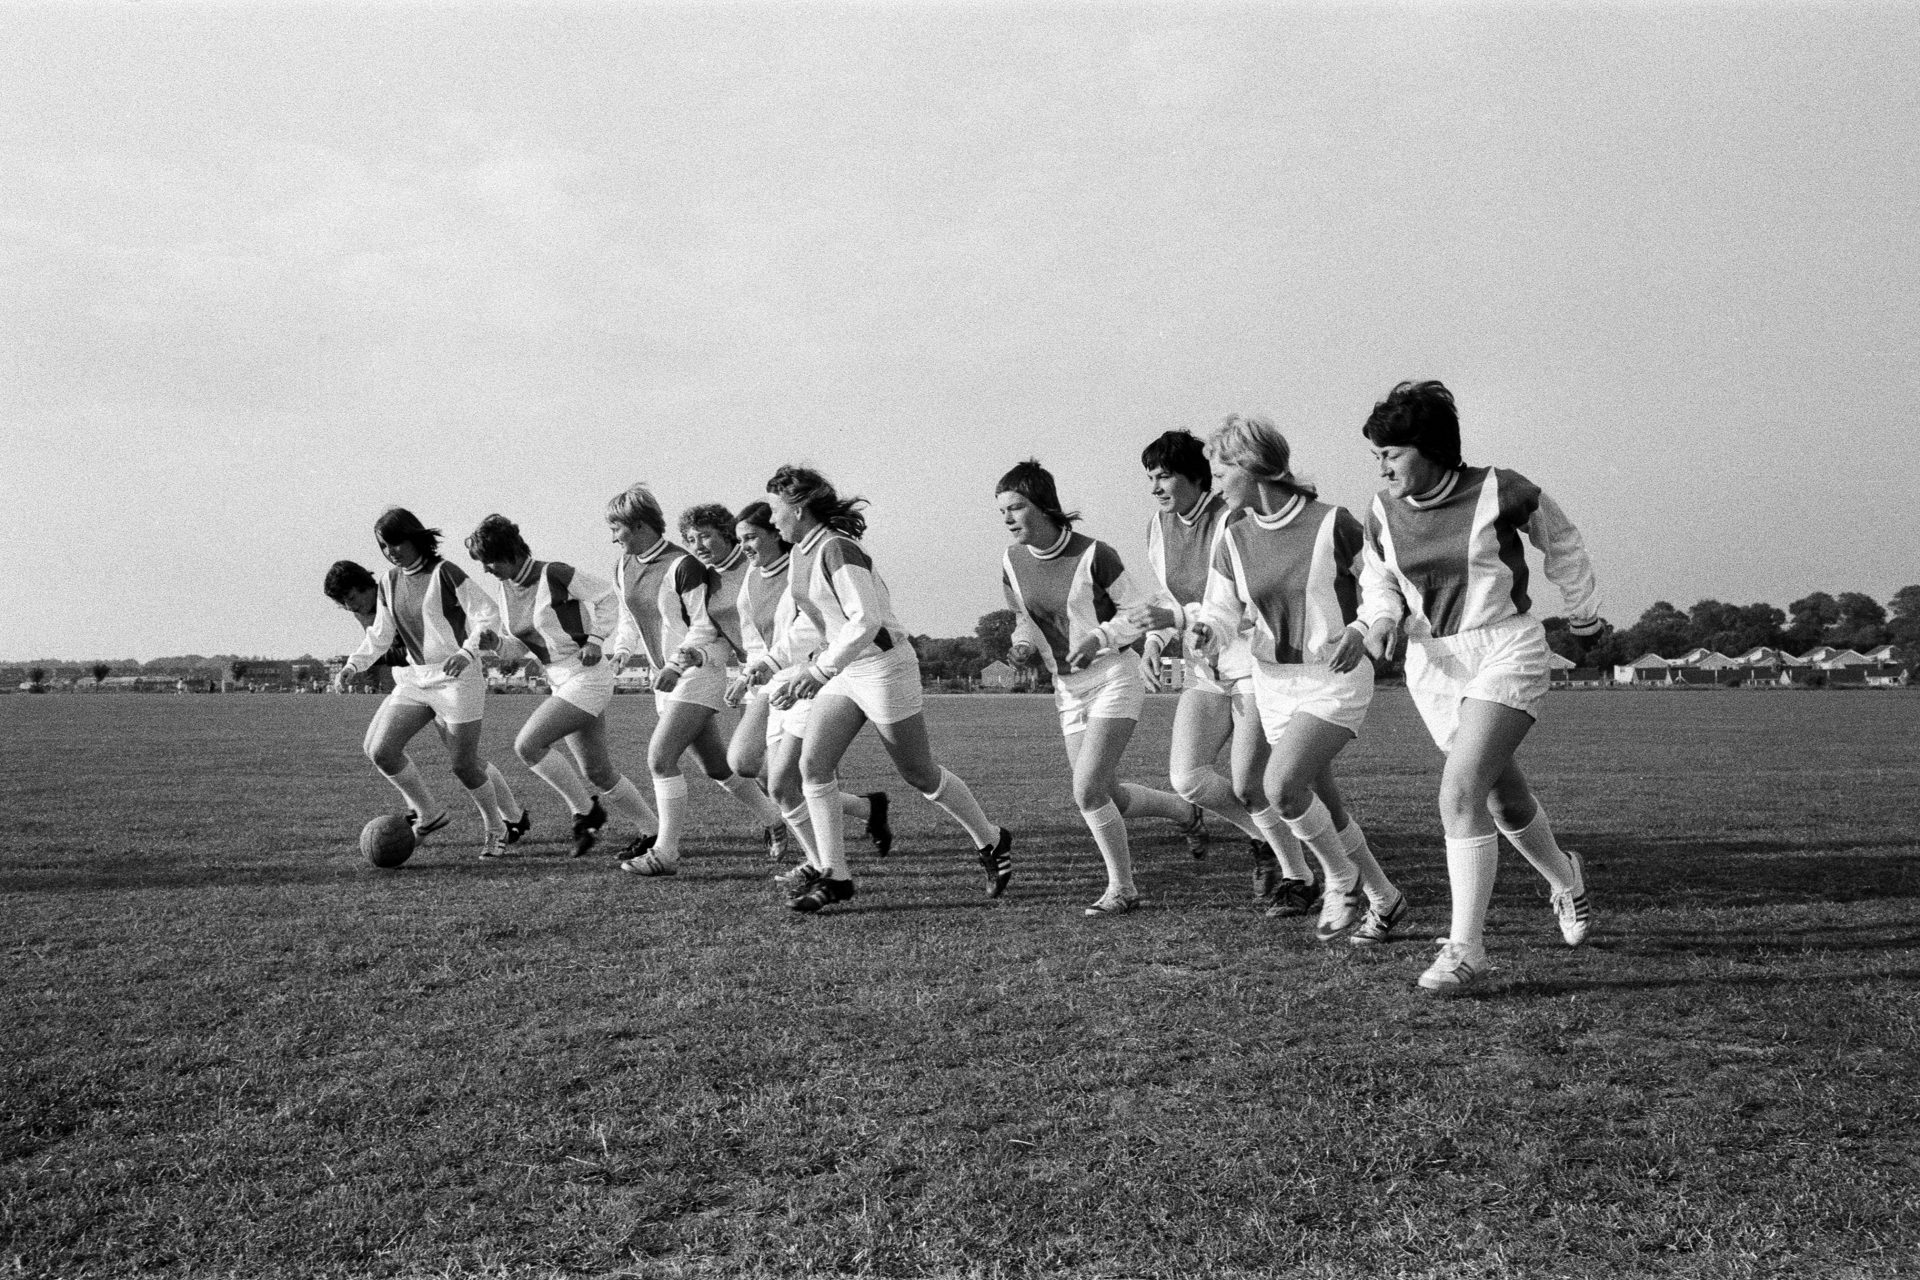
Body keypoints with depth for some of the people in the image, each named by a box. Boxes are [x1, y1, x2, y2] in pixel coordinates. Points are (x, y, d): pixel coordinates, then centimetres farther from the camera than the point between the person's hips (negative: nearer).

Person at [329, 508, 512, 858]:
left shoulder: (445, 574, -11)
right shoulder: (389, 583, 9)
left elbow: (488, 615, -12)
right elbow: (380, 635, 16)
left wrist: (466, 651, -27)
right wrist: (352, 665, 1)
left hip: (458, 676, -6)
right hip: (415, 680, 6)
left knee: (464, 764, -2)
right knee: (379, 749, -8)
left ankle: (495, 828, 23)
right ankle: (427, 815, 11)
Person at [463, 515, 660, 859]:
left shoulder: (554, 574, -15)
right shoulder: (506, 589, 8)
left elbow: (607, 596, -6)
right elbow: (521, 646, 16)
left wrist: (595, 640, -13)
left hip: (587, 677, -8)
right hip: (561, 682, 8)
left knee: (527, 745, -17)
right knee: (597, 771, 10)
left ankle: (585, 810, -1)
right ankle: (650, 831, 22)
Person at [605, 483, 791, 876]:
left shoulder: (683, 566, -17)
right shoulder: (623, 568, 7)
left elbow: (704, 625, -16)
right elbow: (628, 618, 20)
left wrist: (677, 663, -24)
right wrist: (622, 650, 3)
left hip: (698, 671, -8)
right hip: (666, 676, 8)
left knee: (660, 757, -16)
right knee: (715, 765, 12)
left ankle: (665, 854, -8)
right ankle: (776, 821, 28)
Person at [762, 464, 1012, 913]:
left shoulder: (837, 549, -21)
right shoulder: (801, 553, 8)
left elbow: (866, 621, -29)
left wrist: (818, 671, -31)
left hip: (883, 666, -8)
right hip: (845, 672, 8)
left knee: (919, 775, 4)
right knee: (813, 764, -7)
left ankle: (992, 842, 26)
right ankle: (835, 876, -1)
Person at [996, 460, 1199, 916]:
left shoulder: (1093, 555, -18)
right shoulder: (1012, 563, -2)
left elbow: (1138, 611, -8)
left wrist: (1099, 638, -22)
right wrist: (1023, 645, -8)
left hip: (1115, 679, -6)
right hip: (1069, 690, 6)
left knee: (1087, 792, -16)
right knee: (1108, 797, 8)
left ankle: (1121, 887, 5)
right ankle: (1186, 811, 36)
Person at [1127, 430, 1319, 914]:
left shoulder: (1234, 521, -17)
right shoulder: (1159, 528, 5)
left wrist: (1177, 617, -30)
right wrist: (1156, 642, 0)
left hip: (1256, 661, -6)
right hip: (1204, 668, 6)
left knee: (1247, 786, -9)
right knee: (1186, 777, -10)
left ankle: (1300, 879, 14)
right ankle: (1263, 837, 18)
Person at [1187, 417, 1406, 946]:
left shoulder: (1332, 524, -13)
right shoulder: (1233, 540, 1)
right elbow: (1223, 613, 3)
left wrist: (1362, 633, -19)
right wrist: (1202, 630, -19)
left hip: (1336, 680, -6)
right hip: (1275, 682, 6)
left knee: (1282, 783, -22)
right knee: (1325, 804, 11)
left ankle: (1342, 878, 4)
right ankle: (1385, 901, 31)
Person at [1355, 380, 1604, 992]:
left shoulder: (1499, 491, -13)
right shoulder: (1383, 513, -2)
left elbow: (1560, 539, 6)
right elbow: (1378, 581, 16)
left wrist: (1584, 613, 17)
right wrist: (1379, 620, -7)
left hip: (1507, 651, -5)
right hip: (1434, 664, 5)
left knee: (1460, 794, -20)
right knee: (1503, 796, 19)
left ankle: (1465, 949, -11)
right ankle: (1564, 878, 49)